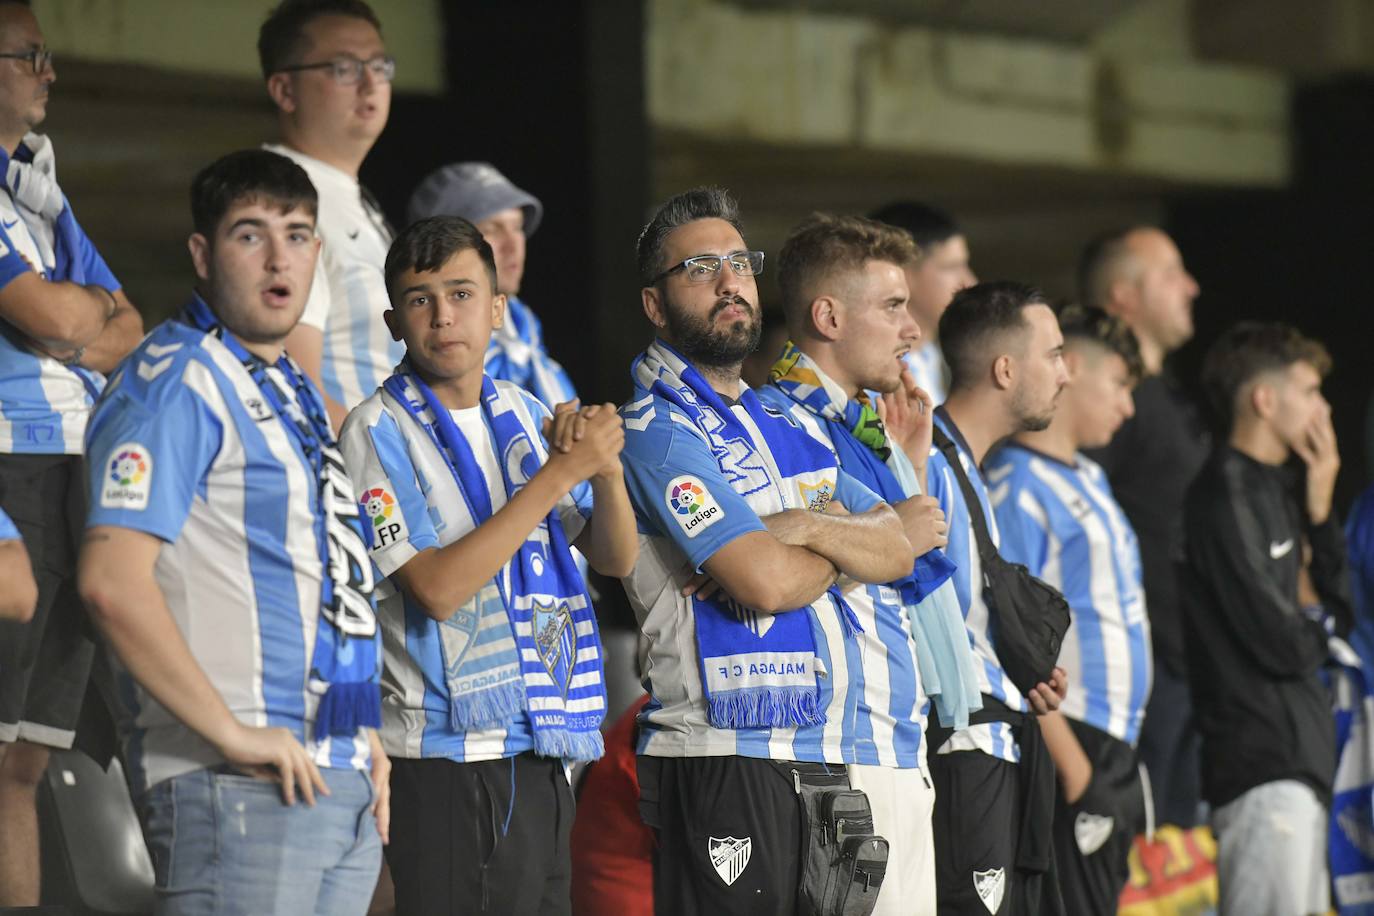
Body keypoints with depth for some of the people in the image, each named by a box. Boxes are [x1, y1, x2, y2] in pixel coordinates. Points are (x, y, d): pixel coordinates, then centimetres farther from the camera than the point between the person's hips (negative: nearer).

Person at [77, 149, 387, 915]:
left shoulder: (293, 391, 20)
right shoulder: (178, 383, -8)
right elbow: (113, 580, -19)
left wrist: (364, 736, 16)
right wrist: (235, 735, -19)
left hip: (340, 779, 9)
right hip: (238, 790, -9)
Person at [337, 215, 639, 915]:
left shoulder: (524, 416, 12)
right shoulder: (379, 431, -7)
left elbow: (615, 560, 13)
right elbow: (437, 588, -18)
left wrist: (606, 470, -8)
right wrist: (560, 472, -17)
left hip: (539, 750, 6)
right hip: (445, 761, -6)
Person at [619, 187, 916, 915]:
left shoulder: (784, 424, 19)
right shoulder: (658, 432, -7)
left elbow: (898, 549, 9)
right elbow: (766, 581, -18)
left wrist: (809, 528, -9)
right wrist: (847, 543, 2)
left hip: (825, 764, 8)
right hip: (723, 764, -8)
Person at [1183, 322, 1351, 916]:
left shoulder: (1273, 488, 16)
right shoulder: (1227, 496, -14)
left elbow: (1342, 610, 15)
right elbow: (1282, 644, -19)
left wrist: (1320, 513, 3)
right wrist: (1320, 626, 4)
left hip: (1301, 755, 10)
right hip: (1263, 759, -10)